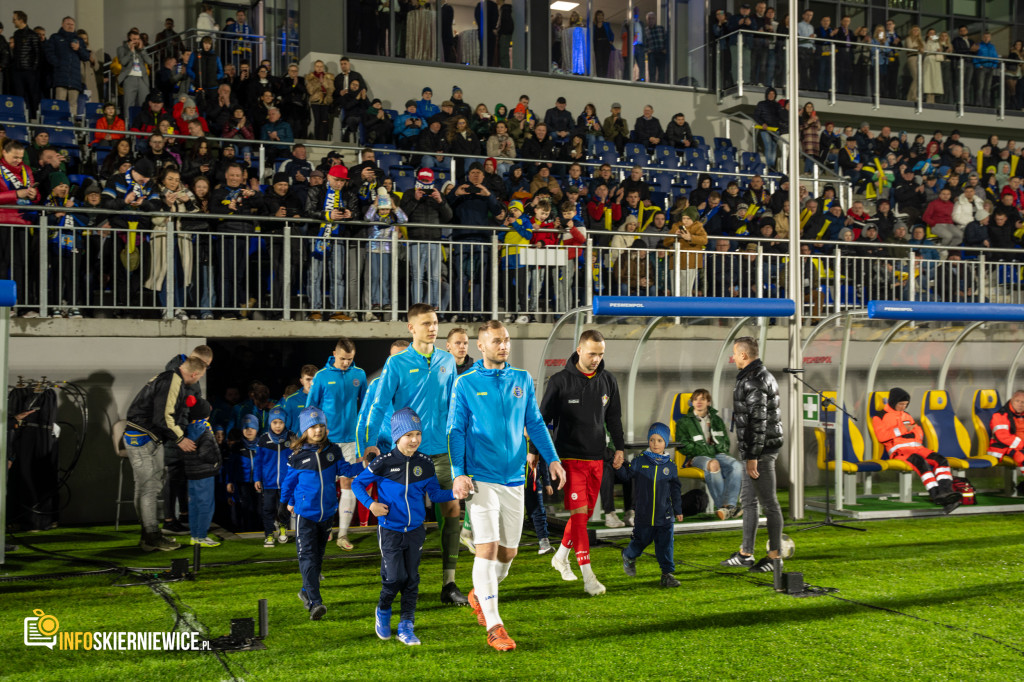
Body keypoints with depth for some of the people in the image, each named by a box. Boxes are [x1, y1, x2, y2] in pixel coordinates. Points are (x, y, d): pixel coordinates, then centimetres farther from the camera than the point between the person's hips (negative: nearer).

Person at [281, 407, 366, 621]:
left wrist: (364, 464, -10)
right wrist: (287, 501, 15)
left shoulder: (332, 451, 3)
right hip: (305, 513, -4)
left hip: (327, 512, 4)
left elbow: (344, 469, 3)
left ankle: (307, 591, 36)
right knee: (307, 557, -12)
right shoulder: (298, 456, -5)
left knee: (318, 556, 16)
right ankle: (315, 602, -18)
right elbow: (290, 480, 6)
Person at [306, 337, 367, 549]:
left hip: (351, 438, 1)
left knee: (348, 484, -1)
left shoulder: (359, 375, 2)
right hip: (327, 439, -1)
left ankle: (343, 534, 1)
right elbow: (310, 407, 2)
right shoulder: (322, 376, -4)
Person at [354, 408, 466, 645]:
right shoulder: (384, 463, -11)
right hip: (390, 530, -3)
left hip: (415, 530, 3)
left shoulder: (424, 463, 0)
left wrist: (454, 494, -12)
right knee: (395, 577, -6)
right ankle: (383, 612, 24)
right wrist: (370, 504, -14)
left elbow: (434, 493, 6)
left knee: (412, 579, 6)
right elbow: (357, 483, 0)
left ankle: (406, 626, 15)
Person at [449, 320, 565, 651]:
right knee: (488, 548, -10)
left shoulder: (523, 380, 10)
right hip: (482, 479, -4)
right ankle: (494, 627, -5)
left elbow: (535, 423, 15)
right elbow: (456, 431, -2)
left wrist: (552, 458, 5)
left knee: (508, 552, 9)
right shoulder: (465, 384, -1)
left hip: (514, 478, 4)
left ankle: (480, 594, 37)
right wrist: (458, 473, -13)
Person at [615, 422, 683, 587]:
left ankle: (667, 573, 9)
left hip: (664, 514, 1)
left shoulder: (670, 465, 3)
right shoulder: (640, 461, -2)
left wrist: (678, 510, 12)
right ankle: (628, 557, 41)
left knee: (666, 544, 1)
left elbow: (675, 490, 10)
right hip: (644, 513, -1)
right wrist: (619, 468, -25)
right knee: (641, 540, 11)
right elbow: (626, 475, -3)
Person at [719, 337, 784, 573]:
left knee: (768, 502, -3)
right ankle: (745, 554, 22)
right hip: (757, 449, 11)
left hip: (760, 450, -11)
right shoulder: (762, 375, 15)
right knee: (748, 500, 15)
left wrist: (753, 456, -23)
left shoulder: (754, 381, -19)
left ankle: (774, 556, 4)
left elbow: (758, 421, -24)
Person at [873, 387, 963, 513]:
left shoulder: (906, 415, 31)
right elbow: (881, 435, -8)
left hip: (916, 447, 7)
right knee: (921, 462, -38)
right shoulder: (880, 416, 9)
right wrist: (903, 429, -6)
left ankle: (945, 492, -38)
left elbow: (918, 431, 32)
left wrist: (913, 428, 6)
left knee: (941, 460, -20)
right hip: (898, 450, -7)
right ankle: (936, 495, -47)